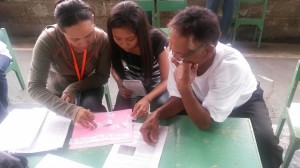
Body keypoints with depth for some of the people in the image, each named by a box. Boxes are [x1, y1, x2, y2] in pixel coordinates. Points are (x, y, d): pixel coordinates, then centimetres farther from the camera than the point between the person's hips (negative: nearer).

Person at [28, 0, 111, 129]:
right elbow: (35, 88, -34)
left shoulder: (102, 39, -26)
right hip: (59, 90, 0)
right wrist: (71, 110, -47)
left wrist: (74, 88, -29)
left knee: (91, 106, -27)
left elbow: (102, 76, -14)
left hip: (88, 87, 0)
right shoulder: (47, 41, -32)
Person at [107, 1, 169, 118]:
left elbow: (166, 80, -22)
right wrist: (120, 83, -22)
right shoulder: (114, 43, -22)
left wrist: (147, 99, -40)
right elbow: (114, 68, 1)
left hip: (155, 83, -1)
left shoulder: (158, 40, -29)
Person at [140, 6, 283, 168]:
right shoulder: (178, 54, -28)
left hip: (243, 102, -3)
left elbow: (205, 123, -35)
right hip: (202, 99, 4)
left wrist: (185, 87, -50)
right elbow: (178, 99, -16)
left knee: (265, 141, -28)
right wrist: (157, 114, -36)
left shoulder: (232, 65, -40)